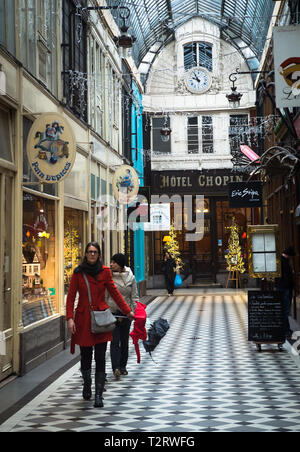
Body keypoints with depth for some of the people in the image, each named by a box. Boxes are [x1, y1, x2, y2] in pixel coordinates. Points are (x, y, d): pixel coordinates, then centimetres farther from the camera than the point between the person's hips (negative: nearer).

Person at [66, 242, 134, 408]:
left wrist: (127, 311, 8)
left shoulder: (105, 271, 3)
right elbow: (71, 297, -1)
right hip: (83, 318, 0)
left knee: (100, 357, -5)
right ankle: (87, 387, 34)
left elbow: (114, 292, 10)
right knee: (86, 355, 9)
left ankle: (98, 395, 0)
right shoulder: (78, 273, 0)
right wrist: (70, 318, -11)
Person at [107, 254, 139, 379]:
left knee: (124, 340, 11)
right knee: (115, 340, -10)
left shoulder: (130, 277, 1)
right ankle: (116, 368, -17)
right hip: (111, 313, -2)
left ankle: (122, 366, 24)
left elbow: (134, 297, 6)